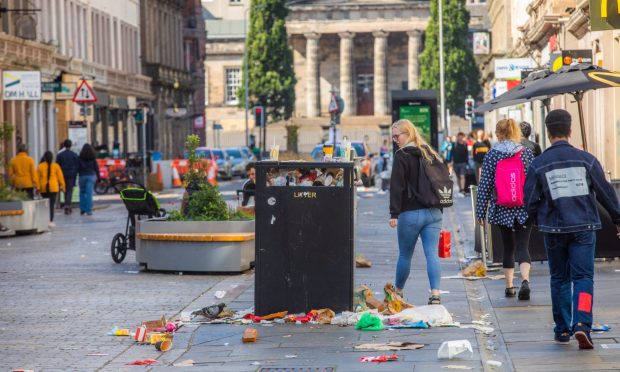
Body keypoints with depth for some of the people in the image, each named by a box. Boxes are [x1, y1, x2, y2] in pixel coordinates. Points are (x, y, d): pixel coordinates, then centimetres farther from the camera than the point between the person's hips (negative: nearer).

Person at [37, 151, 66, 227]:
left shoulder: (40, 166, 0)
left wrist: (38, 187, 9)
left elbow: (37, 177, 2)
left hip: (43, 188, 2)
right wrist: (62, 186, 10)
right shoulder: (55, 166, -2)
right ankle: (50, 221, -10)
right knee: (51, 204, -3)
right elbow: (60, 177, 1)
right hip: (53, 187, -2)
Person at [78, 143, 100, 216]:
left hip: (82, 176, 0)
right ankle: (89, 210, -6)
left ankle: (82, 209, 12)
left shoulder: (80, 157, -3)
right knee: (89, 193, -1)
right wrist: (98, 177, 9)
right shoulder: (93, 158, 0)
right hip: (91, 176, 0)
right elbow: (96, 167, 2)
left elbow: (78, 167, -4)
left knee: (82, 192, 14)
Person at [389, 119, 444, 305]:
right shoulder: (430, 154, 11)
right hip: (433, 213, 5)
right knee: (432, 254, -1)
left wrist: (394, 213, -14)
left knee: (405, 255, 10)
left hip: (410, 213, -5)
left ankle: (398, 292, 23)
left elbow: (397, 186, -14)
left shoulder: (402, 155, -8)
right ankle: (435, 293, -13)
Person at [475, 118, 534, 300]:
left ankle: (509, 286, 16)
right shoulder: (526, 153, 0)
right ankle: (525, 280, -24)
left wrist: (480, 210, 3)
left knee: (508, 247, 14)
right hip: (524, 209, 0)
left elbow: (485, 184, -2)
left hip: (502, 210, 0)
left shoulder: (491, 155, -2)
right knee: (523, 246, -2)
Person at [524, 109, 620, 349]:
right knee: (583, 277, 0)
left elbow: (530, 202, -2)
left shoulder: (538, 164, -4)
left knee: (559, 279, 14)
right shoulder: (586, 159, -3)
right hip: (584, 228, 0)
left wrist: (541, 220, 19)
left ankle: (562, 330, 17)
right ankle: (581, 324, -19)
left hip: (554, 230, 1)